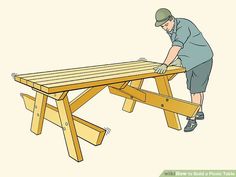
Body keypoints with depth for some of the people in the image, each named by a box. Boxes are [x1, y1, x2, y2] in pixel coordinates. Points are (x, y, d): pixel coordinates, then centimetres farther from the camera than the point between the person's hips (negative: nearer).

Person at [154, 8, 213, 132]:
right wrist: (178, 60, -3)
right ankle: (199, 112, 33)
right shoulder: (170, 29, 1)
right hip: (191, 61, 9)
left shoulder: (183, 26, -28)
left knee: (196, 89, -9)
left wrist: (165, 65, -47)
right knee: (194, 88, 18)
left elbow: (176, 47, -40)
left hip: (202, 61, -9)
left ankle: (192, 119, -2)